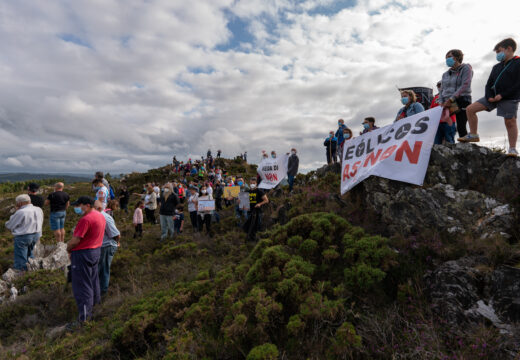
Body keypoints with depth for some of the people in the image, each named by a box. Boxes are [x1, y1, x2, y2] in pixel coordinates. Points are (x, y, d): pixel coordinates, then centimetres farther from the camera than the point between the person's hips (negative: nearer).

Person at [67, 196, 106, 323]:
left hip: (82, 253, -9)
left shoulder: (86, 219, -24)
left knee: (82, 284, 2)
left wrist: (68, 249, -4)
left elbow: (75, 240, -23)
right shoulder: (101, 216, 5)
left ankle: (85, 315, 9)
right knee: (93, 278, 23)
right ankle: (95, 301, 40)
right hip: (96, 250, 9)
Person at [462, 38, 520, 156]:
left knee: (510, 121, -7)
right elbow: (489, 83, 14)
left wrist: (502, 95, -17)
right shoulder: (497, 67, 18)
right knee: (470, 109, -6)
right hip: (493, 97, 6)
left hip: (509, 98, -6)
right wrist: (489, 96, -4)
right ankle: (473, 135, 2)